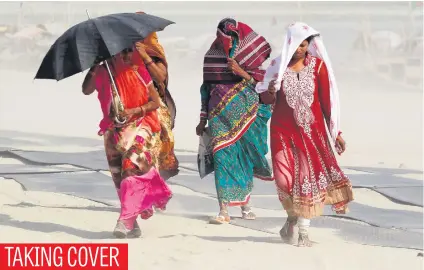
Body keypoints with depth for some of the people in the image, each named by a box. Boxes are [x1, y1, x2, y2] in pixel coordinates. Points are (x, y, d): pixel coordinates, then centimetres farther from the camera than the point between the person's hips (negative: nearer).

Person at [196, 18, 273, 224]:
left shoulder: (247, 56, 1)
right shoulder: (211, 56, 6)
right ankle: (223, 210, -13)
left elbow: (260, 83, -2)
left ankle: (245, 204, 20)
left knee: (244, 157, 4)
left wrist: (242, 72, -19)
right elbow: (206, 87, 12)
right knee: (222, 156, -10)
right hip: (220, 113, 1)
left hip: (243, 113, 0)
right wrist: (203, 119, 12)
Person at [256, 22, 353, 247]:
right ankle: (292, 216, 22)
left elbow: (326, 101, 2)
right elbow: (267, 100, 8)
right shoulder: (278, 66, 1)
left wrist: (336, 132, 1)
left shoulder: (318, 66, -1)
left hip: (312, 130, 0)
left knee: (308, 176, -6)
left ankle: (303, 230, 4)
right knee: (285, 178, -8)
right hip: (284, 130, 0)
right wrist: (270, 91, -16)